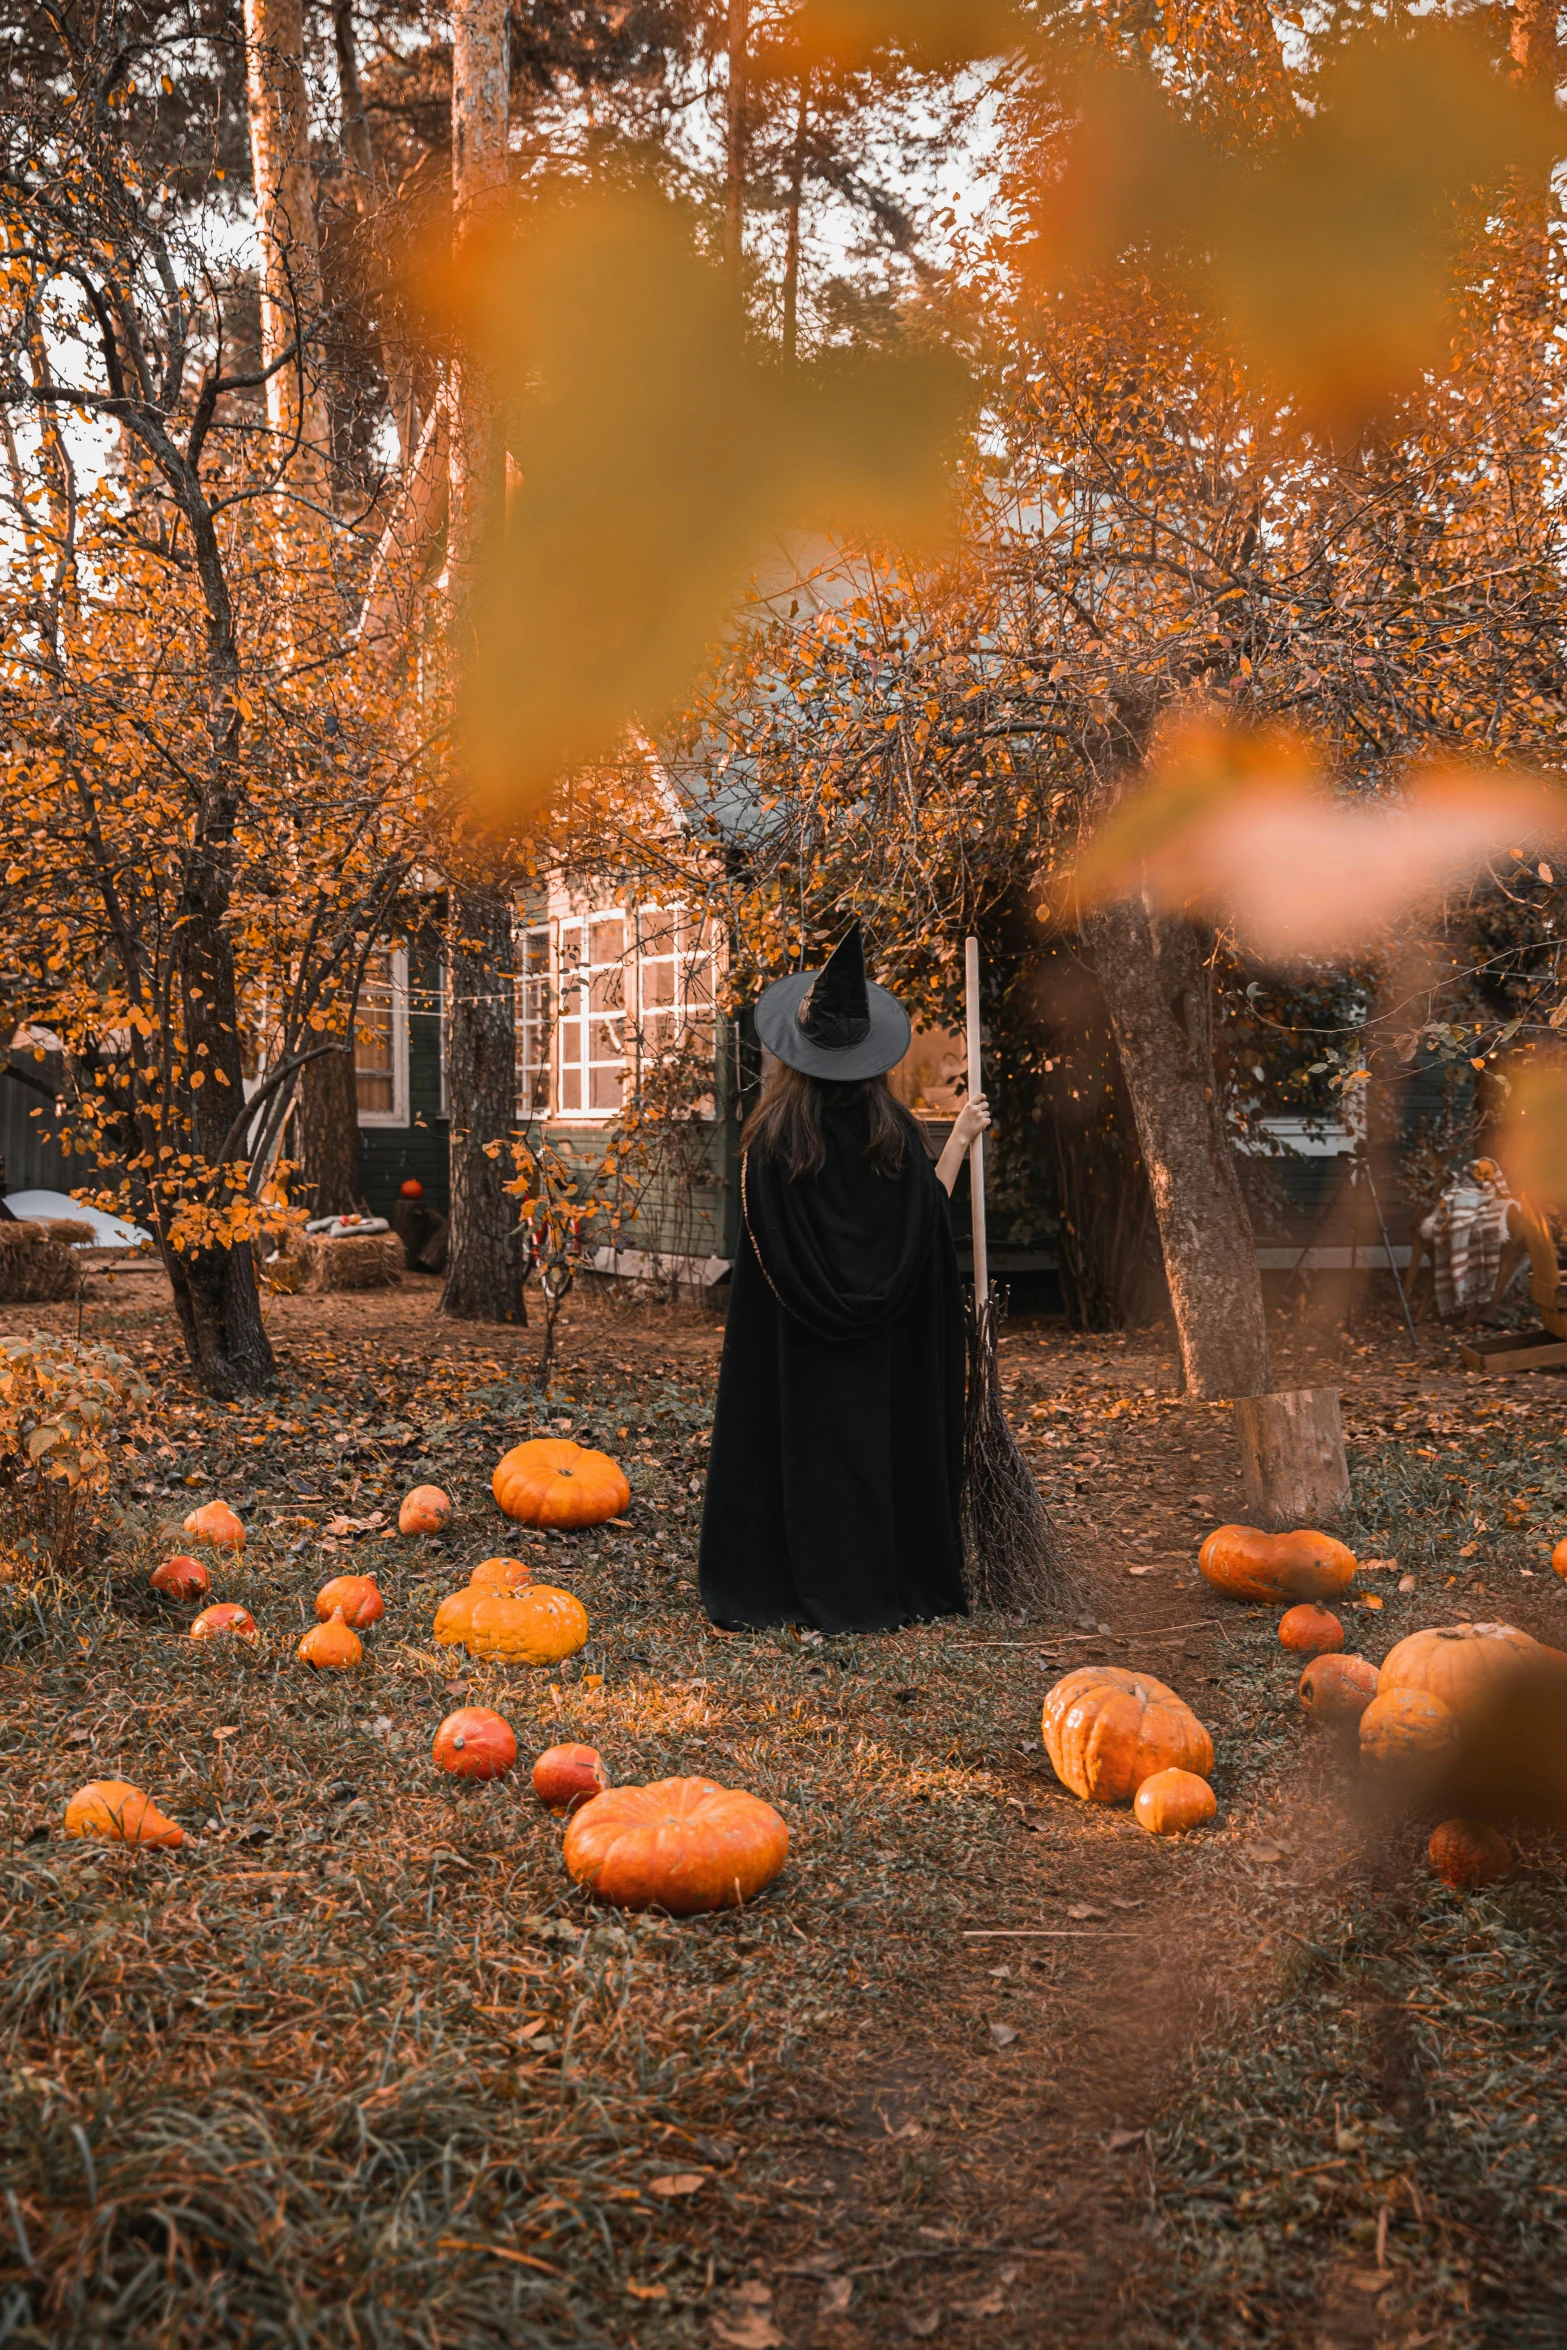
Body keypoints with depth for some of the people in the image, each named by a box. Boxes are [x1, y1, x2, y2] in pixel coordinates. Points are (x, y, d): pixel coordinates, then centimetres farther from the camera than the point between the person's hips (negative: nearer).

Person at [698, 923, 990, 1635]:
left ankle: (777, 1586, 10)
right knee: (878, 1436, 11)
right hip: (878, 1343, 2)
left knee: (796, 1440, 6)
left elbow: (762, 1242, -7)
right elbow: (929, 1209, 2)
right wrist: (961, 1137, 11)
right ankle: (886, 1585, 18)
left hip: (789, 1339, -1)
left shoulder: (772, 1134, -11)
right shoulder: (892, 1130, -7)